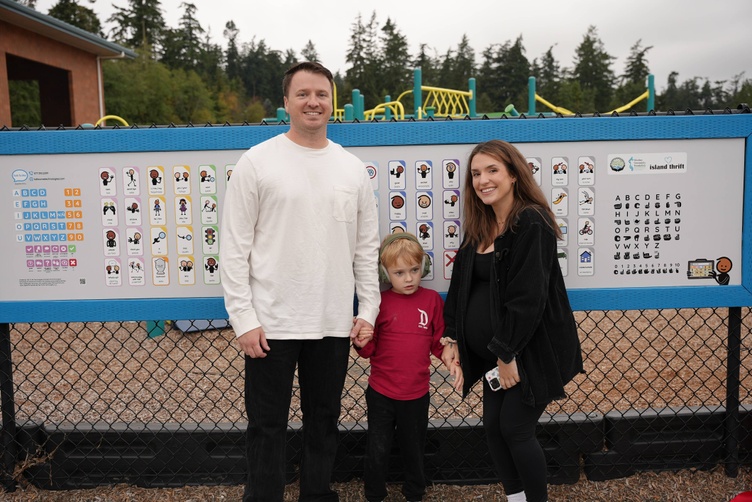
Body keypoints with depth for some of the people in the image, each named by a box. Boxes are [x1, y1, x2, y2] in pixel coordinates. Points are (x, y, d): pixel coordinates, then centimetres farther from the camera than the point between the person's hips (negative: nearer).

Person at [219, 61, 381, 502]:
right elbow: (235, 248, -5)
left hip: (334, 323, 4)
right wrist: (243, 318, -10)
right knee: (268, 425, 7)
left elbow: (367, 247, 10)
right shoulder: (257, 162, -3)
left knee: (324, 419, 17)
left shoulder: (353, 168, 7)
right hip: (272, 322, -3)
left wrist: (368, 309, 4)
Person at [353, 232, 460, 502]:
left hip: (417, 394, 1)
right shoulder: (379, 302, -8)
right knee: (378, 451, 11)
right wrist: (362, 344, -25)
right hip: (381, 393, -1)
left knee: (414, 449, 20)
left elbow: (439, 341, 3)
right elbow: (370, 350, -4)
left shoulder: (432, 300, -5)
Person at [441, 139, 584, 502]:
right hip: (494, 353, 8)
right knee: (493, 425, 11)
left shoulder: (532, 224, -18)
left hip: (532, 351, -8)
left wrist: (507, 354, -20)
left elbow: (528, 298, -23)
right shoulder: (478, 228, 7)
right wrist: (453, 339, 6)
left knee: (515, 429, -1)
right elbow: (461, 288, 11)